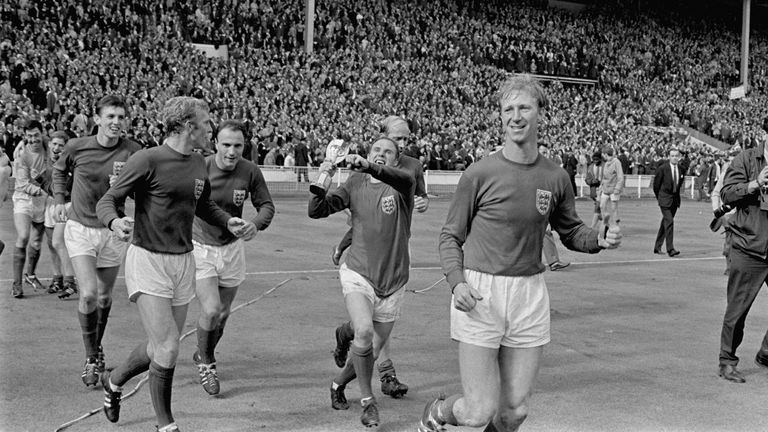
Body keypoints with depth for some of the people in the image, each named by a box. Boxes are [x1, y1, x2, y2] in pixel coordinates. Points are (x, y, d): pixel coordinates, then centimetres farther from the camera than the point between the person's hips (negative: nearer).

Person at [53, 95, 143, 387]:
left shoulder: (133, 152, -10)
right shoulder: (76, 147, -7)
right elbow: (59, 171, 15)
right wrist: (60, 200, 7)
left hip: (113, 231, 1)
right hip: (80, 228, -1)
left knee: (104, 297, 12)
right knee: (89, 294, -15)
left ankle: (97, 347, 38)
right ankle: (90, 358, 4)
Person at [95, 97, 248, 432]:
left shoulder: (198, 163, 9)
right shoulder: (148, 160, -13)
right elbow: (107, 201, -10)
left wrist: (229, 222, 8)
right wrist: (115, 221, -32)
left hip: (183, 261, 7)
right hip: (147, 259, -7)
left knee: (161, 347, 11)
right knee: (167, 348, -10)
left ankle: (114, 380, 41)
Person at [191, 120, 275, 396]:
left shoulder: (250, 172, -11)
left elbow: (266, 205, -1)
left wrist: (256, 225, -23)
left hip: (232, 248, 3)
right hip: (200, 248, -3)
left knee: (223, 314, 13)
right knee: (211, 310, -15)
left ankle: (204, 355, 43)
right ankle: (206, 362, 14)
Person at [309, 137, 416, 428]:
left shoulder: (401, 184, -5)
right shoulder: (355, 184, 3)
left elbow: (406, 180, -31)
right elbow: (316, 211, 0)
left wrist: (368, 167, -47)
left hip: (392, 283, 1)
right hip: (358, 275, 0)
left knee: (372, 353, 11)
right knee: (364, 331, -25)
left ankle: (339, 383, 41)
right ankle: (368, 400, -4)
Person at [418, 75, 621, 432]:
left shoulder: (555, 177, 4)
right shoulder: (480, 173, -6)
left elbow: (570, 231, 18)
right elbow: (451, 235, 1)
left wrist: (600, 239, -2)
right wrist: (457, 281, -15)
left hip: (530, 294, 3)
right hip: (479, 294, -3)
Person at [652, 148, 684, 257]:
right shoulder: (663, 168, -10)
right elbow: (656, 184, 0)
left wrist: (676, 196, 15)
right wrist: (658, 197, 7)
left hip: (675, 199, 5)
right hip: (665, 199, -5)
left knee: (665, 222, 12)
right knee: (669, 221, -15)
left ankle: (657, 247, 22)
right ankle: (670, 249, -14)